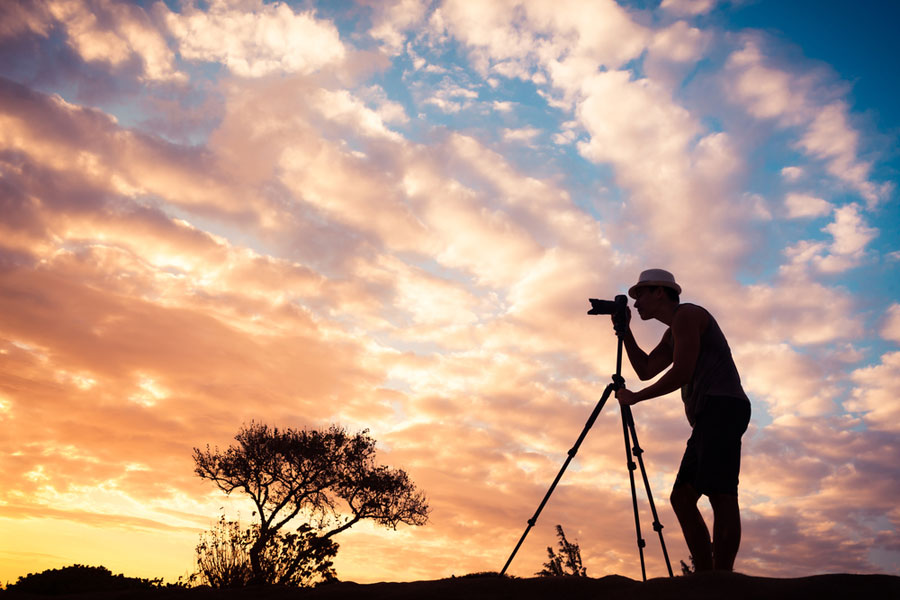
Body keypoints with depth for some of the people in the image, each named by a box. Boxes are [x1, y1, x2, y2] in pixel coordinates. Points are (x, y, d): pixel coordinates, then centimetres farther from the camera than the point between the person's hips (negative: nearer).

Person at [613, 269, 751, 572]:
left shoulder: (686, 315, -2)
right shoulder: (673, 334, 28)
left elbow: (681, 373, -12)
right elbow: (646, 370, 25)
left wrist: (635, 397, -3)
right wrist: (624, 329, 21)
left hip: (723, 405, -10)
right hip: (709, 416, 10)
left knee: (720, 494, -18)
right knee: (682, 496, 4)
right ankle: (706, 577, 3)